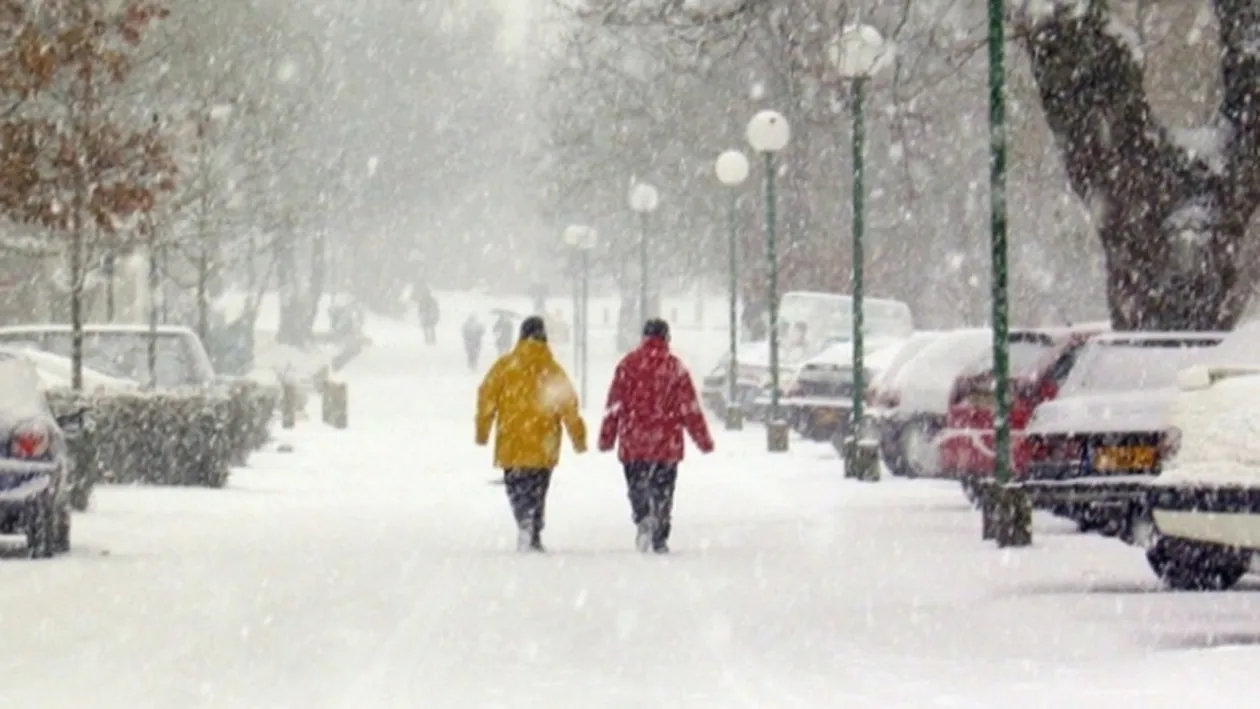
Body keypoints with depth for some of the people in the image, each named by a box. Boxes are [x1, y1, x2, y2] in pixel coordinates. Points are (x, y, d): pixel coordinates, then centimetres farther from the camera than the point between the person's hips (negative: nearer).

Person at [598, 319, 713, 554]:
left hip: (633, 443, 0)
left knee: (637, 487, 9)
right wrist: (703, 439, 8)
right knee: (663, 491, 7)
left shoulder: (628, 364, 0)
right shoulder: (675, 367, 0)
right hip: (666, 443, 0)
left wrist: (607, 437, 6)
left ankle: (642, 518, -19)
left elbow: (614, 404, 0)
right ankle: (659, 540, 5)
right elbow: (689, 406, 2)